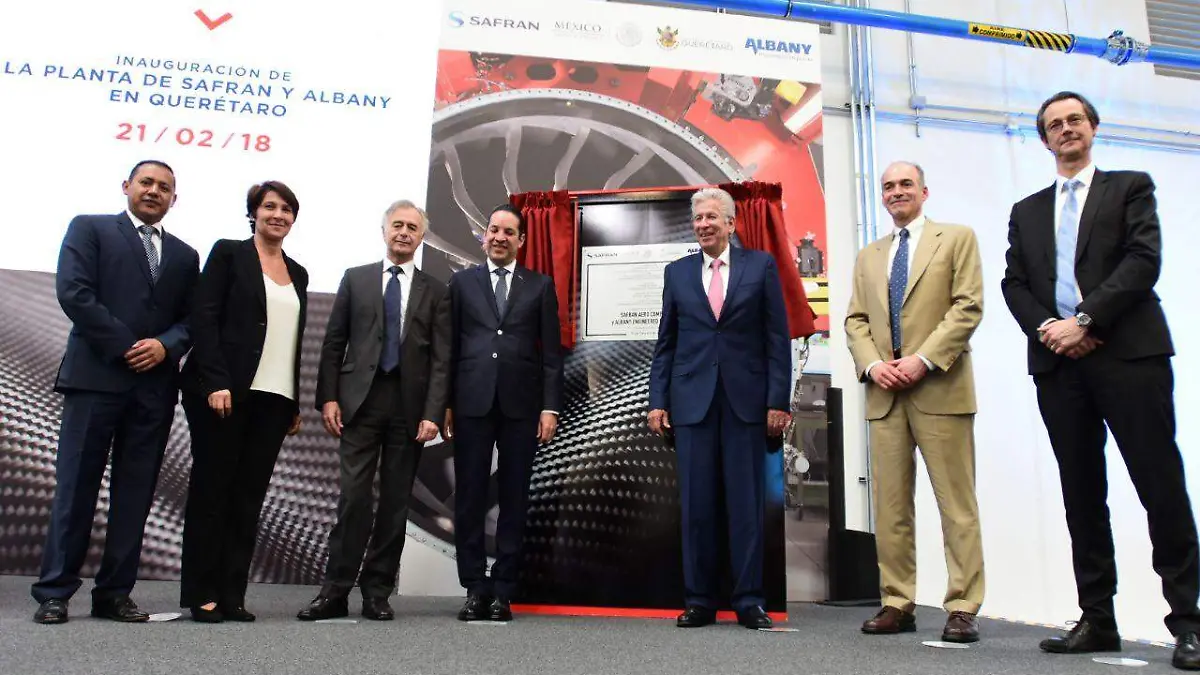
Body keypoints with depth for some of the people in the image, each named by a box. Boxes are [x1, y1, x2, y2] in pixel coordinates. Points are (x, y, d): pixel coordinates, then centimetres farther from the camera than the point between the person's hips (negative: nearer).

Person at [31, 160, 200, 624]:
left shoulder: (185, 255, 18)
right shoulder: (90, 229, 8)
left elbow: (192, 319, 12)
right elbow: (73, 291, -5)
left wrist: (165, 345, -9)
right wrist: (124, 346, -11)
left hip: (155, 386, 4)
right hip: (96, 376, -3)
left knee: (135, 495, 4)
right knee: (76, 486, -1)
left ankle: (114, 593, 12)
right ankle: (54, 593, 8)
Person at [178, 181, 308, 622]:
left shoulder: (298, 274, 17)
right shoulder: (228, 253, 3)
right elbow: (204, 318, -6)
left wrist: (297, 403, 10)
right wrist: (215, 383, -16)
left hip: (275, 398, 5)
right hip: (225, 390, -4)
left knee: (250, 495, 5)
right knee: (212, 489, 2)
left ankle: (232, 594, 11)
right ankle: (202, 594, 10)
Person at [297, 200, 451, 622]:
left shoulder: (435, 292, 10)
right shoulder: (355, 279, 12)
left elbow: (441, 359, 3)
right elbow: (333, 343, 9)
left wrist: (433, 413, -7)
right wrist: (329, 397, -1)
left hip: (409, 407, 1)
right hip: (361, 401, -1)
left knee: (396, 502, 4)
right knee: (354, 496, -6)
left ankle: (377, 592, 13)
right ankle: (336, 590, 4)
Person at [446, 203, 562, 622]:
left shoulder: (540, 286, 10)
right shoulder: (462, 282, 12)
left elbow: (550, 352, 6)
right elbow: (451, 346, 8)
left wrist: (550, 407, -2)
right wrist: (446, 403, 2)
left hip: (521, 404, 0)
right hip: (472, 403, 1)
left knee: (514, 499, 3)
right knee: (470, 498, 2)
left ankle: (503, 591, 12)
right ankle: (475, 588, 11)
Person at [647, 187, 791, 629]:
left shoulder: (761, 265, 6)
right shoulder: (677, 272, 11)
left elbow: (777, 338, 2)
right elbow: (665, 343, 11)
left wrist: (778, 400, -4)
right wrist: (658, 402, 4)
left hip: (746, 399, -1)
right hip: (692, 401, 2)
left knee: (747, 503, 2)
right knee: (696, 504, 4)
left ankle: (749, 601, 13)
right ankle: (699, 600, 14)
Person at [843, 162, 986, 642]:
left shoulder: (957, 238, 8)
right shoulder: (868, 256, 21)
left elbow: (968, 307, -4)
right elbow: (855, 321, 15)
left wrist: (923, 359, -14)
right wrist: (872, 364, -4)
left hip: (940, 389, -4)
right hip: (885, 393, 4)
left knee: (956, 503, -2)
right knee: (890, 505, 4)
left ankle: (963, 608, 4)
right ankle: (897, 604, 12)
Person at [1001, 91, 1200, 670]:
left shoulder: (1130, 187, 11)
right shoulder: (1027, 211, 20)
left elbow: (1143, 259, -4)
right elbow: (1014, 284, 12)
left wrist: (1084, 320, -14)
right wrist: (1046, 328, -7)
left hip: (1128, 352, -3)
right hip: (1059, 362, 3)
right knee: (1082, 495, 5)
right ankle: (1097, 620, 11)